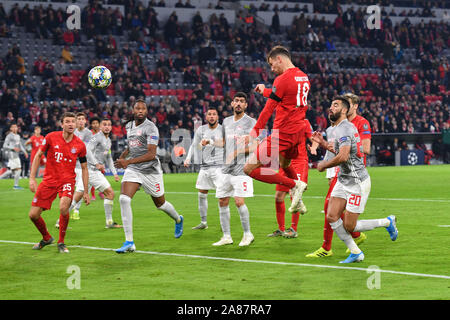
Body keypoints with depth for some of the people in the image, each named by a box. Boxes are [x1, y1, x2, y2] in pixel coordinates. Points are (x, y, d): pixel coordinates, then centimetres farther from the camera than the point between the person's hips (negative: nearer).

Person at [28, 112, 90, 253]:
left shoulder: (80, 145, -3)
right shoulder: (51, 137, -5)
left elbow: (84, 168, 8)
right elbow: (38, 156, 3)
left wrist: (86, 192, 6)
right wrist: (32, 178, -5)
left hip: (67, 180, -2)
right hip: (49, 180, 2)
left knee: (64, 207, -30)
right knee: (33, 215, -3)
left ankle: (61, 242, -8)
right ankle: (46, 238, 28)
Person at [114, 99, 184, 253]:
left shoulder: (151, 128, -16)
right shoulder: (129, 126, 8)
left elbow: (151, 154, -25)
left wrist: (128, 162, -32)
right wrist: (122, 156, 7)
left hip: (150, 170, -5)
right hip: (133, 170, 5)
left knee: (160, 203, 13)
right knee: (124, 199, -19)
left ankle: (178, 220, 50)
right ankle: (129, 242, -17)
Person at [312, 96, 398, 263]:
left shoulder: (343, 129, -19)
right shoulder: (346, 127, 12)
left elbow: (343, 157, -32)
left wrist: (324, 165, -16)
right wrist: (323, 143, 19)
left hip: (357, 182, -9)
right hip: (343, 181, 9)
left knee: (349, 226, -4)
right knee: (332, 217, -1)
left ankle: (387, 222, 15)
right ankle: (355, 253, 9)